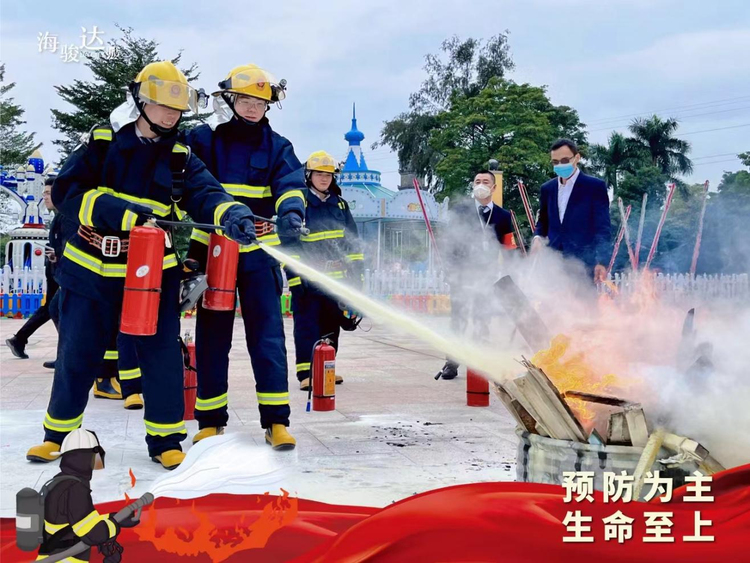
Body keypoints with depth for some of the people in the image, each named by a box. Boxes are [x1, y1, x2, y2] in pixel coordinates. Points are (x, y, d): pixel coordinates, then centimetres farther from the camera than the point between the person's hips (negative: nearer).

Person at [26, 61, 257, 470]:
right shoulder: (101, 144, -3)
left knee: (162, 356, 1)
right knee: (76, 356, 10)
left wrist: (232, 214, -38)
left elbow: (206, 193, -15)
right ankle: (58, 433, 29)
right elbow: (66, 191, -12)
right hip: (91, 273, 0)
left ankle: (165, 439, 18)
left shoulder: (180, 158, 2)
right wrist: (125, 213, -24)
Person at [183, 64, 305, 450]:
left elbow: (290, 183, -12)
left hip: (258, 255, 0)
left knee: (268, 338, -1)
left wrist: (291, 212, -33)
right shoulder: (202, 139, 3)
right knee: (211, 339, 6)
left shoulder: (276, 147, 4)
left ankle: (276, 421, 7)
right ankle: (210, 421, 17)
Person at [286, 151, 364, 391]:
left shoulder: (340, 205, 14)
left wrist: (356, 273, 9)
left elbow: (352, 241, 16)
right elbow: (288, 242, -8)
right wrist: (294, 277, -15)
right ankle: (306, 373, -4)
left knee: (331, 326, 12)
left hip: (336, 279, 6)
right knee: (307, 326, -6)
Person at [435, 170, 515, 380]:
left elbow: (509, 249, 7)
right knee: (458, 318, 0)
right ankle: (452, 364, 3)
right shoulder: (460, 210, 0)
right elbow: (450, 240, -2)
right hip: (462, 273, -2)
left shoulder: (503, 216, 6)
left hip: (488, 275, 2)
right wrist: (453, 270, -9)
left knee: (484, 320, 5)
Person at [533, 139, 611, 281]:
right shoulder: (547, 188, 13)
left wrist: (601, 262, -15)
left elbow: (603, 227, -5)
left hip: (583, 263, -4)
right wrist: (538, 237, 1)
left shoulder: (595, 186, -1)